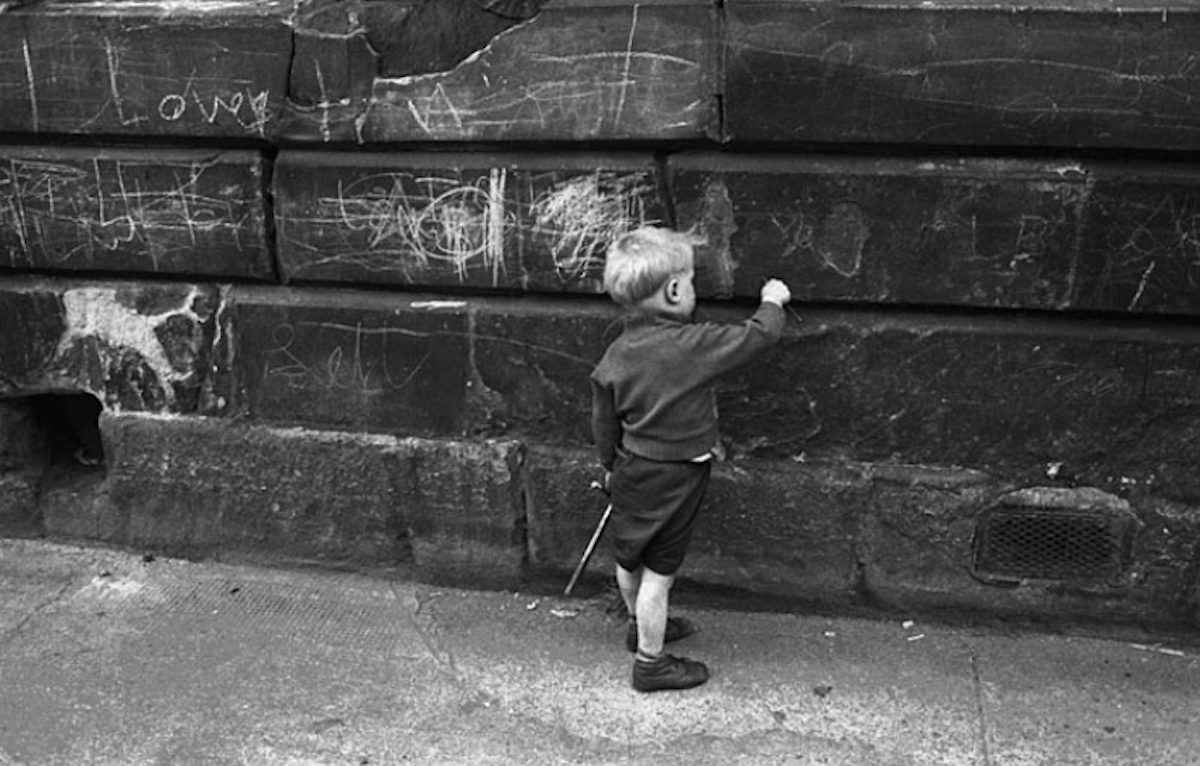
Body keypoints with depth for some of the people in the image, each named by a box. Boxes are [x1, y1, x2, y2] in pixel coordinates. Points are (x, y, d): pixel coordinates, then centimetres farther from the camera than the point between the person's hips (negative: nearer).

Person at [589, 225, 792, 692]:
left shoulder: (616, 354, -5)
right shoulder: (693, 345, -24)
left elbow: (604, 423, 5)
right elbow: (757, 337, -14)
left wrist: (610, 466, 21)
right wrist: (772, 302, 6)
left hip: (632, 472, 7)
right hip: (672, 482, -7)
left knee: (630, 559, 23)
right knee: (658, 573, 5)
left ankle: (641, 626, 48)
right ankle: (651, 662, 19)